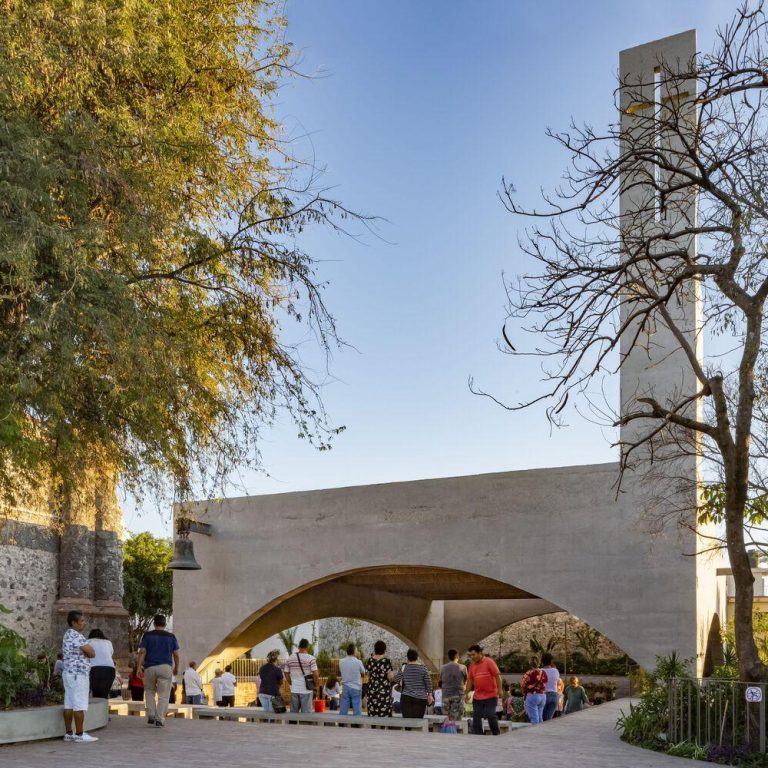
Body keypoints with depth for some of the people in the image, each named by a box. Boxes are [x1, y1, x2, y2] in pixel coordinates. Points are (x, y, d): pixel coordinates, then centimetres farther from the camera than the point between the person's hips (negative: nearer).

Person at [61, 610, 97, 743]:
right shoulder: (77, 637, -17)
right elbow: (92, 653, -16)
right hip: (78, 674, -10)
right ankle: (79, 734, -4)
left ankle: (68, 733, 11)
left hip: (69, 672, 10)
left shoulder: (67, 635, 15)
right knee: (80, 705, -6)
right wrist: (86, 652, 4)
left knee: (69, 704, 9)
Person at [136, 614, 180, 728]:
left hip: (150, 667, 1)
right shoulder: (171, 636, 7)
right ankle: (159, 720, -8)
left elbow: (142, 652, -4)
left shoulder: (147, 635, 5)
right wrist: (176, 668, 20)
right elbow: (176, 654, 7)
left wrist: (139, 668, -5)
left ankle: (151, 716, 9)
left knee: (150, 692, 19)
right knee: (163, 695, 1)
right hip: (166, 667, -1)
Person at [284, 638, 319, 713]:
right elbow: (315, 675, -14)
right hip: (306, 690, -4)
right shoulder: (311, 659, -9)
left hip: (294, 690, 4)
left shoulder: (289, 658, 5)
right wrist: (316, 685, 2)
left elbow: (287, 674, 10)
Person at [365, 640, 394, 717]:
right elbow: (390, 676, -10)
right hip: (384, 689, -4)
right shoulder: (386, 660, -9)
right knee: (384, 714, -2)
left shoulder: (370, 660, 3)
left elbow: (368, 675, 10)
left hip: (372, 688, 4)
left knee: (373, 714, 7)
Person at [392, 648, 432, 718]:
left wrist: (392, 677, 29)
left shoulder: (404, 668, -1)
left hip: (406, 697, 0)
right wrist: (429, 695, 10)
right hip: (420, 699, 0)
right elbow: (428, 683, 0)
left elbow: (396, 679, 7)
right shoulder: (423, 668, -2)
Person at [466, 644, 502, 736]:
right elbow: (470, 679, 12)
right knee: (476, 717, 3)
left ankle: (496, 734, 12)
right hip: (477, 696, 5)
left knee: (491, 716, -5)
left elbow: (497, 676, -9)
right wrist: (467, 693, 10)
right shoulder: (472, 664, 7)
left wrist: (499, 690, -13)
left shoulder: (489, 662, -8)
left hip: (490, 695, -5)